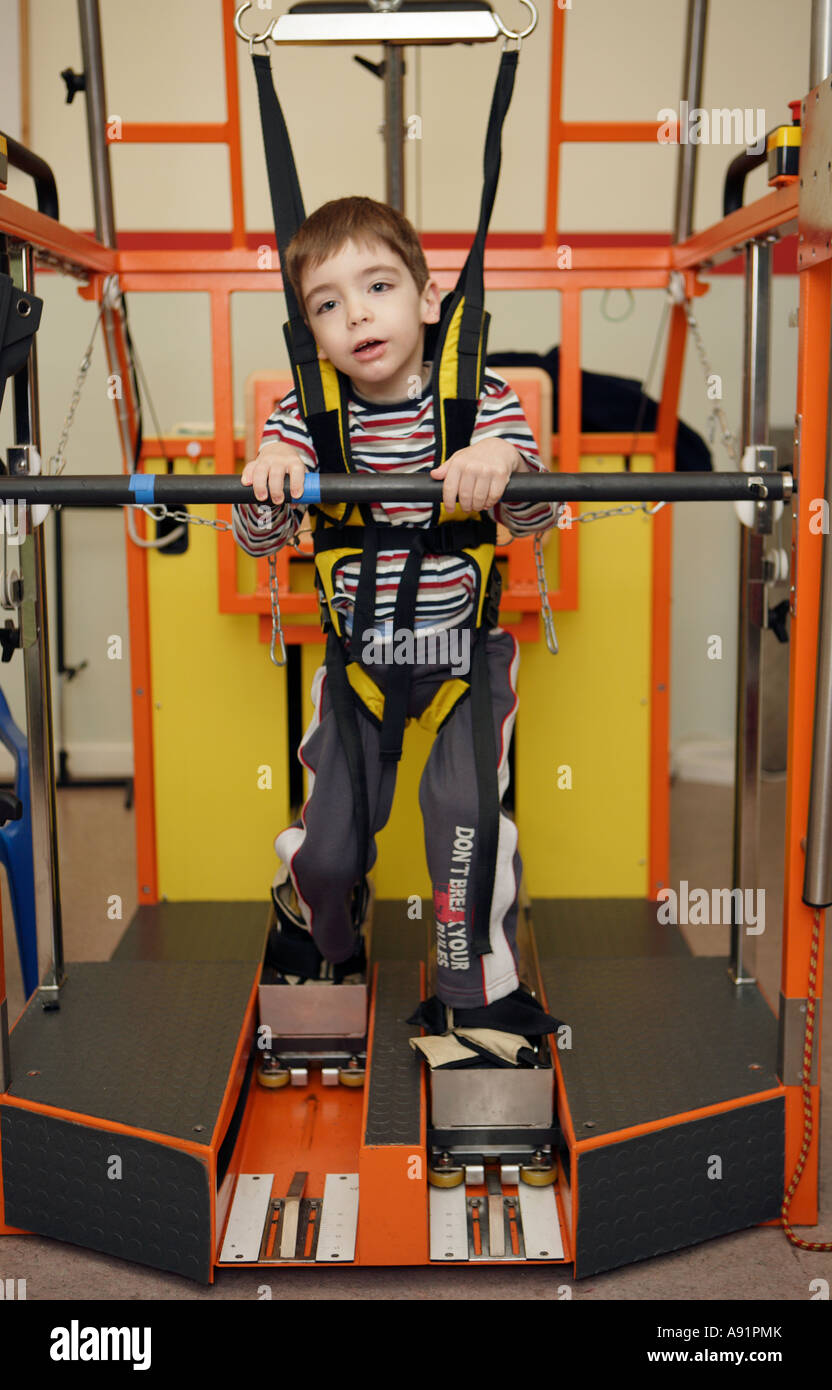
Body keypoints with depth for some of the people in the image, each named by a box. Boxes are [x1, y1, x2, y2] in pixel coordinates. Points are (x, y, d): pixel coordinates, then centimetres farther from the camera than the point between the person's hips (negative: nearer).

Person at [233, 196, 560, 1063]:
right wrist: (266, 481, -29)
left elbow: (536, 519, -17)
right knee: (328, 842, 3)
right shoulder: (304, 416, -7)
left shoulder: (480, 399, -10)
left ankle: (477, 993, 6)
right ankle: (317, 931, 39)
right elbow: (257, 542, -7)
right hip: (358, 652, 1)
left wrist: (505, 461, -39)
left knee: (466, 807, -17)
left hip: (467, 647, -1)